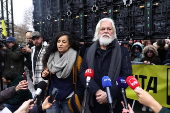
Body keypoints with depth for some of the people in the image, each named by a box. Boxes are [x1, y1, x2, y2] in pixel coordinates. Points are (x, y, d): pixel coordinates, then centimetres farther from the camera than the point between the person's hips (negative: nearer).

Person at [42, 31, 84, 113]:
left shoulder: (76, 58, -6)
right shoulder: (51, 57, 5)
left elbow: (80, 80, -7)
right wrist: (45, 75, -3)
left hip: (68, 100, -3)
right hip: (52, 98, 3)